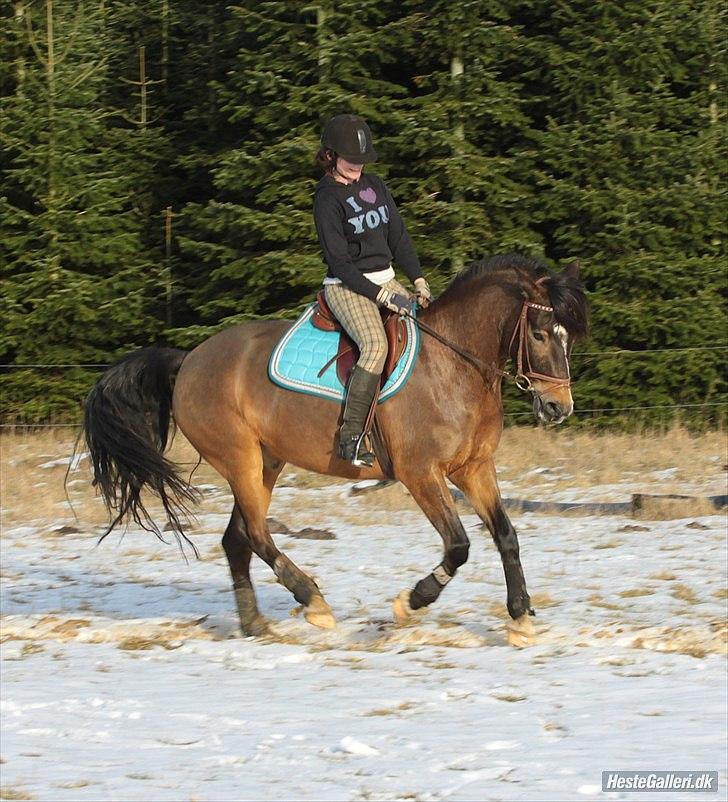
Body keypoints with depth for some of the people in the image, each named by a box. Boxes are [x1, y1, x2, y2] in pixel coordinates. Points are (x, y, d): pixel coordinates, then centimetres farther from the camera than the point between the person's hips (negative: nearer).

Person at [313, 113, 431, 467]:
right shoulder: (327, 199, -12)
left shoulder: (374, 185, 9)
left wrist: (419, 281, 4)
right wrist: (383, 296, -18)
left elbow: (398, 237, 14)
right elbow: (339, 262, -15)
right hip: (347, 288, -8)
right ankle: (351, 438, -32)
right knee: (376, 345, -31)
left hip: (385, 279, 8)